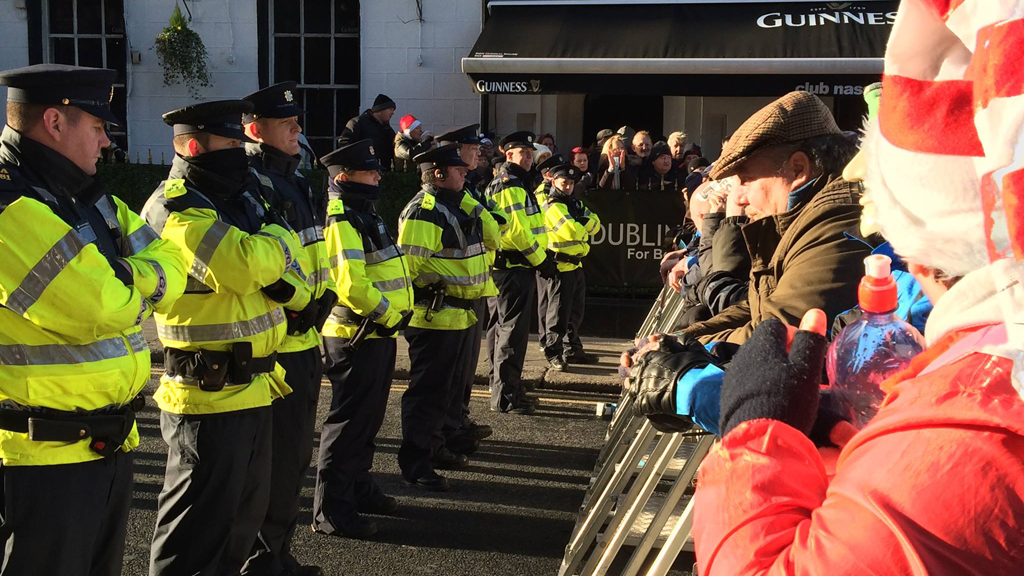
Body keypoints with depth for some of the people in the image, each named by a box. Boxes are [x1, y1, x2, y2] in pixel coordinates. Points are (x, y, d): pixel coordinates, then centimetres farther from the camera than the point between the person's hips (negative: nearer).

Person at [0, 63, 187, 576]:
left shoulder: (86, 199, 11)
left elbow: (170, 271, 5)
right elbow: (100, 307, -25)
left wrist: (120, 282, -14)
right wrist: (135, 282, -4)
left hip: (110, 442, 9)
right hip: (44, 457, -9)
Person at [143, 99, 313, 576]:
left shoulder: (239, 197, 12)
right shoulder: (174, 208, -16)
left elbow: (294, 265, 14)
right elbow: (244, 264, -31)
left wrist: (290, 284, -9)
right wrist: (280, 238, -10)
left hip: (253, 388, 9)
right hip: (208, 396, -9)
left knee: (246, 512, 21)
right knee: (197, 530, 1)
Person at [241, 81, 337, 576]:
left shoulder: (298, 183, 16)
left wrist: (325, 295, 12)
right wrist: (288, 310, -21)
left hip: (305, 339, 10)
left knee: (296, 452, 17)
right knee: (275, 456, -1)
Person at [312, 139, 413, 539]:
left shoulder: (364, 216, 16)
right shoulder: (340, 222, -17)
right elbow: (351, 284, -26)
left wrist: (397, 313, 10)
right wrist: (388, 315, -15)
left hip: (378, 333, 10)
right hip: (357, 337, -10)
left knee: (368, 417, 19)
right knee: (349, 421, -4)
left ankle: (359, 487, 33)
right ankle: (330, 510, 4)